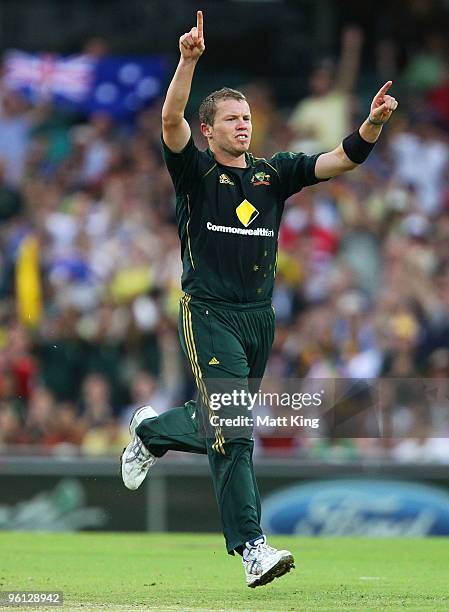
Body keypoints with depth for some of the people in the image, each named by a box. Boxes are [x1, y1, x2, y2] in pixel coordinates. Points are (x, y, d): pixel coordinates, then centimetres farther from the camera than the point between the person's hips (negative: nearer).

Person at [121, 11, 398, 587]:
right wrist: (188, 59, -34)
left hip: (260, 316, 6)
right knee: (232, 431, -14)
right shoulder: (195, 170, -2)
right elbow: (170, 120, -20)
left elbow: (342, 159, 1)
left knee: (225, 421, 18)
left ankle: (150, 431, 46)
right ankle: (251, 546, -13)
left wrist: (372, 124, -18)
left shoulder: (273, 172, 10)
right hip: (210, 314, -6)